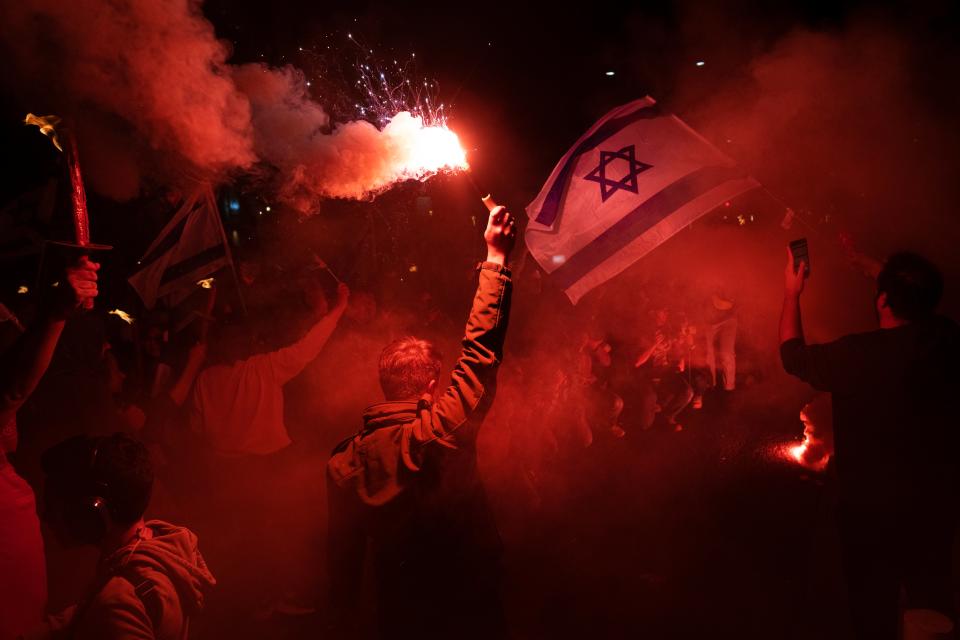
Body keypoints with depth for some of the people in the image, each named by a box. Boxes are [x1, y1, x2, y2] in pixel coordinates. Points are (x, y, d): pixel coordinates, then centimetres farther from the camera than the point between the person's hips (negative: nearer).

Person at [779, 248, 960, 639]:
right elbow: (915, 298, 10)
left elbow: (793, 355, -7)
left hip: (872, 507, -4)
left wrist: (792, 293, 5)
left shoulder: (857, 355, -27)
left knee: (874, 607, 17)